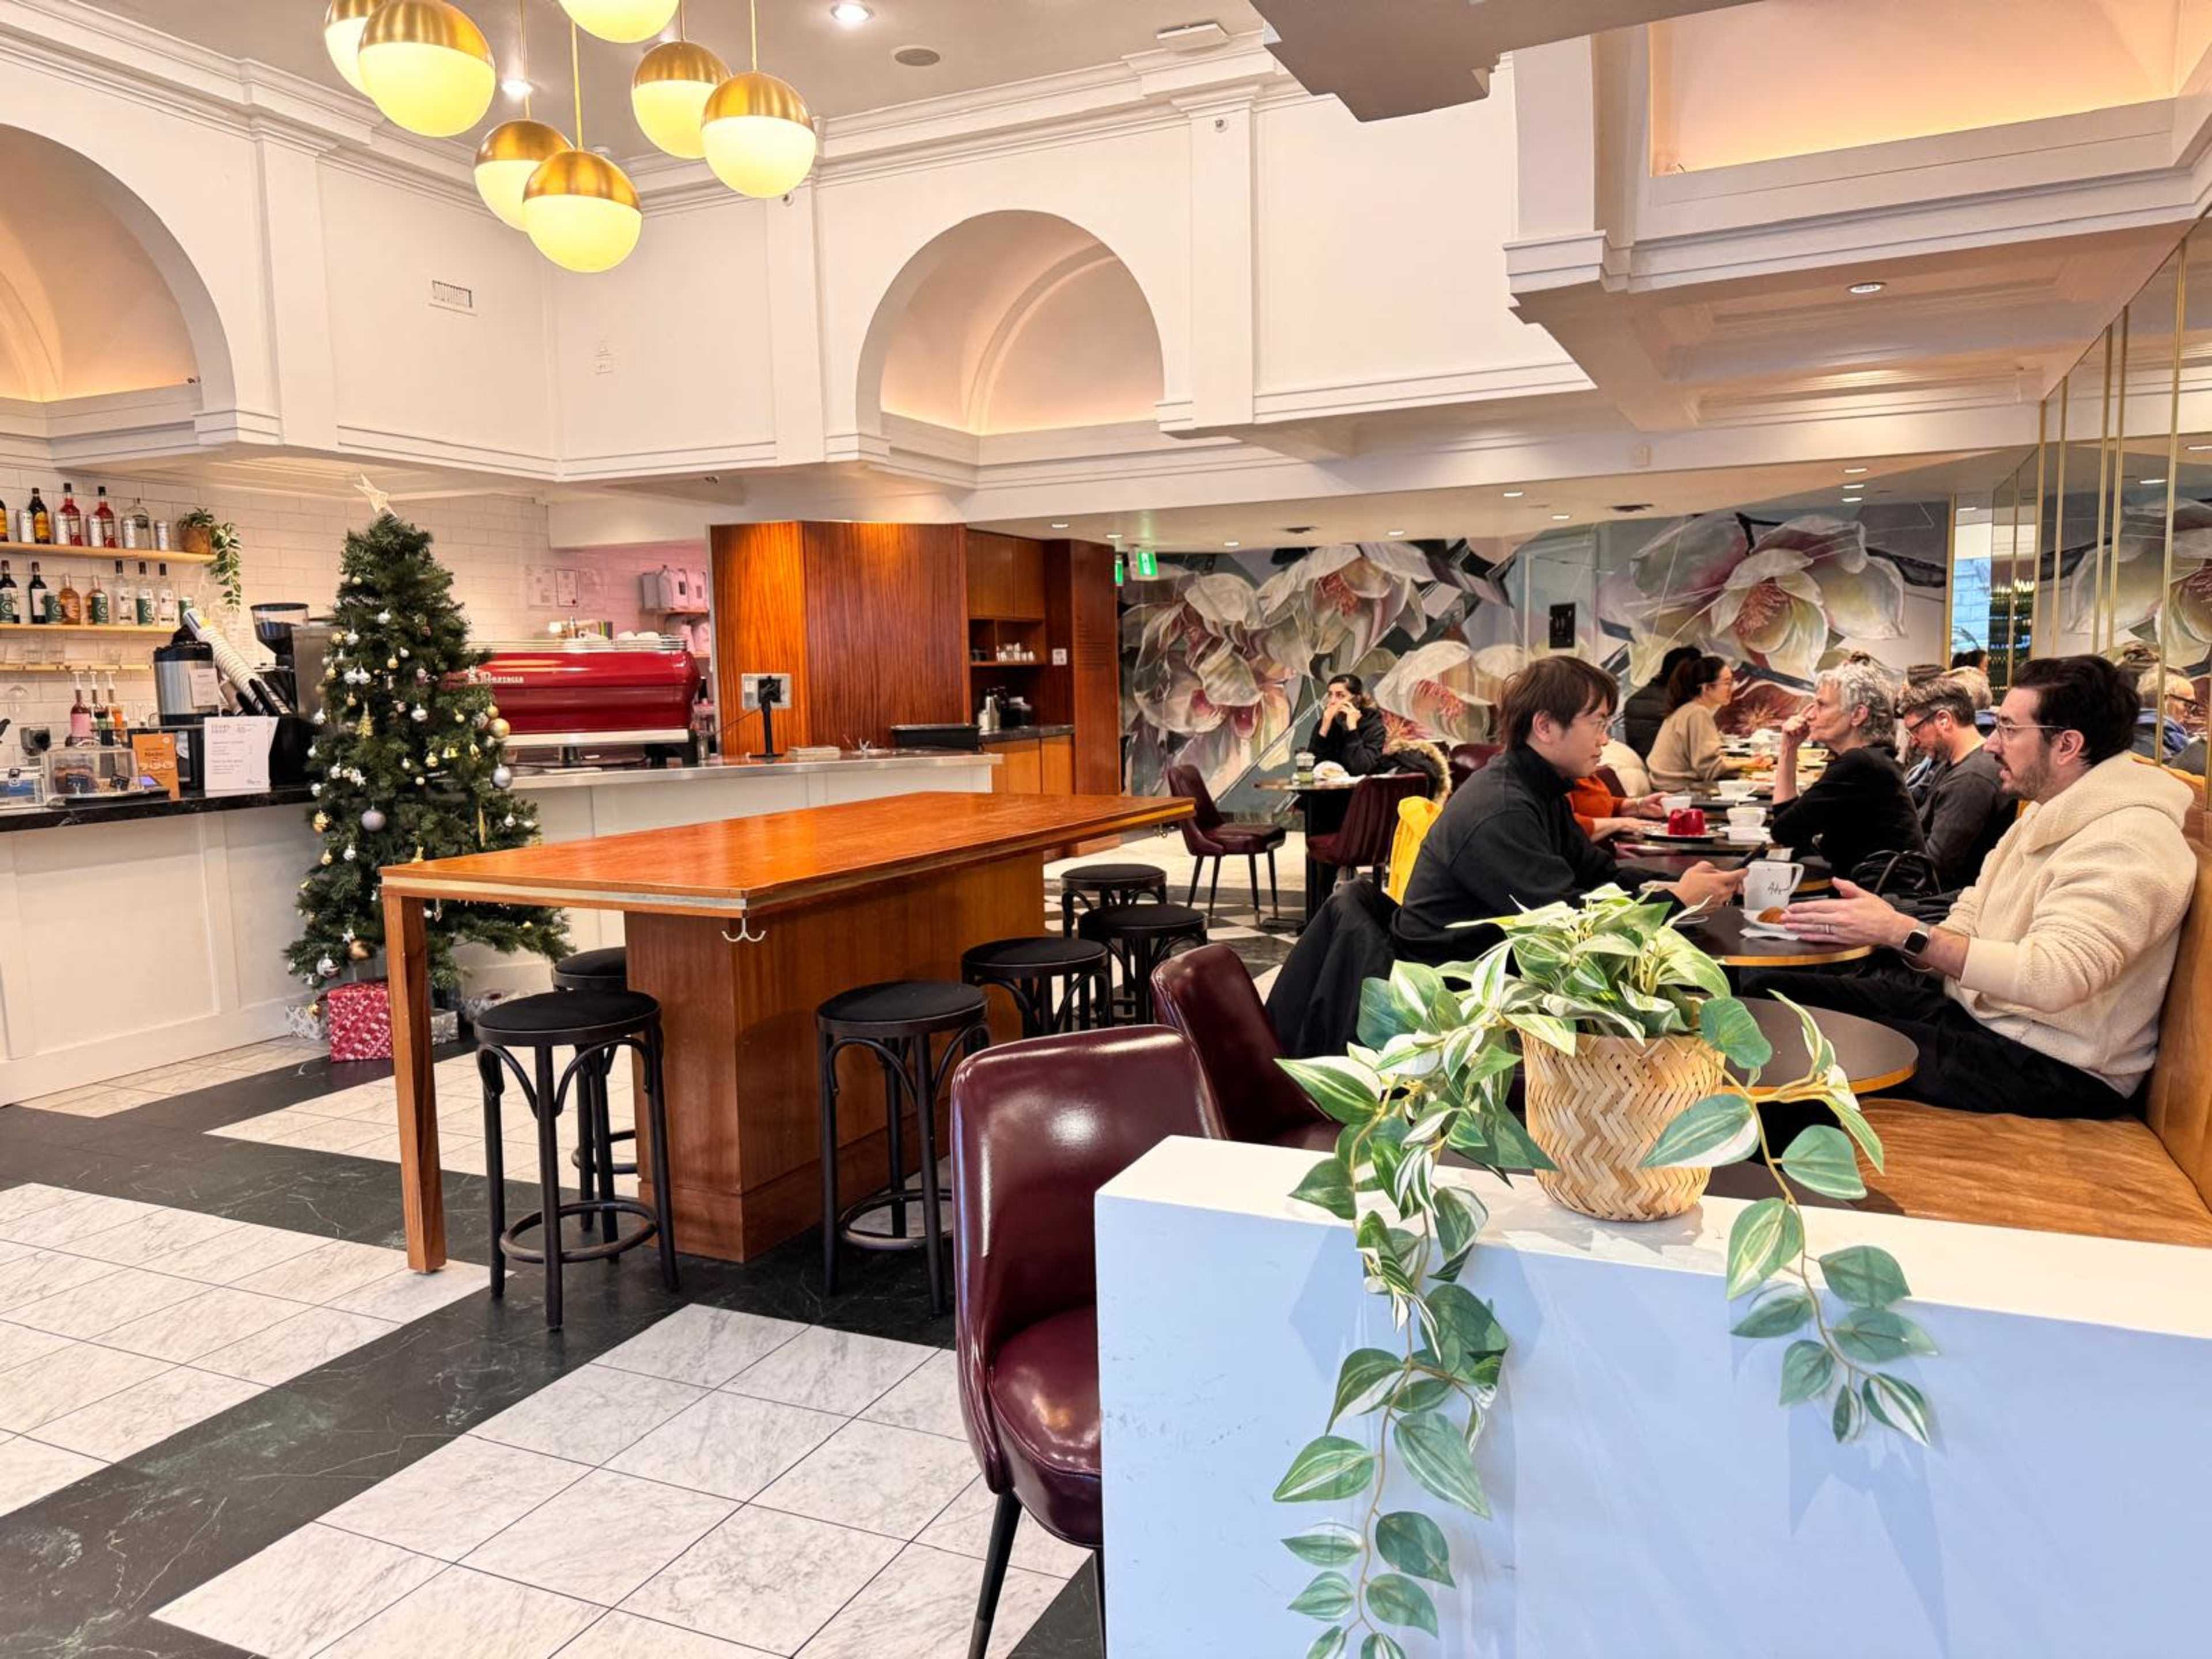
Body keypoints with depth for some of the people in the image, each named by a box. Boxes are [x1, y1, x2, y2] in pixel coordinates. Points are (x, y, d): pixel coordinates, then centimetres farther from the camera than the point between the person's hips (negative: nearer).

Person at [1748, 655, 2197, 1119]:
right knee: (1767, 991, -2)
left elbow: (2051, 977, -33)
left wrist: (1902, 932, -33)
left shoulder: (2127, 843, -21)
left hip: (2051, 1066, -9)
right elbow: (1972, 912, 8)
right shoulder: (2050, 811, 10)